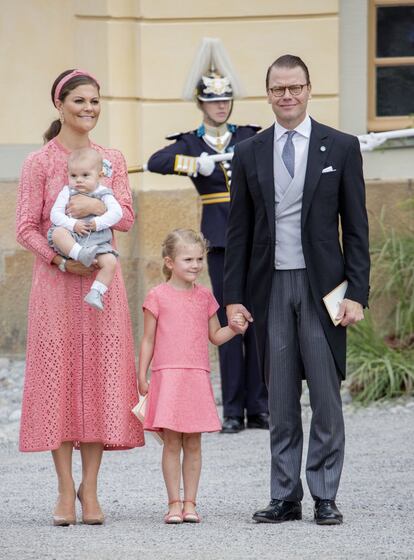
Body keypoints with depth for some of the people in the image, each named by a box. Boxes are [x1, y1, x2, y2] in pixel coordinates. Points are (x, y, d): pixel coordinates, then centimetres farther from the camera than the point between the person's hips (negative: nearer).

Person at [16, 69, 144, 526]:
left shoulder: (112, 160, 11)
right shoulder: (39, 163, 1)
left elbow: (127, 218, 2)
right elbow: (26, 228, -3)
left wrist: (96, 206, -16)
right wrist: (61, 259, -15)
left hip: (102, 281, 3)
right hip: (55, 283, -3)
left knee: (99, 376, 0)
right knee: (57, 375, -3)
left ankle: (90, 489, 5)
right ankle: (65, 490, 3)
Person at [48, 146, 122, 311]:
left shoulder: (104, 194, 7)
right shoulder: (67, 192, 7)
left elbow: (116, 212, -7)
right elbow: (55, 214, -4)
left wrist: (99, 223, -20)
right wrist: (73, 225, -19)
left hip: (97, 241, 0)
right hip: (71, 240, 0)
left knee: (110, 262, -25)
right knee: (58, 233, -32)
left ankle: (96, 293, -21)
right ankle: (80, 254, -44)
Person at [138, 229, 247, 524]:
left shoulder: (204, 296, 9)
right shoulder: (158, 296, -1)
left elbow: (215, 335, 17)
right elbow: (149, 340, 3)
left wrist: (235, 328, -3)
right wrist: (142, 376, 0)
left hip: (197, 377, 3)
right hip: (167, 376, -3)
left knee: (193, 443, 4)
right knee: (172, 443, -2)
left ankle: (190, 502, 9)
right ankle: (174, 503, 3)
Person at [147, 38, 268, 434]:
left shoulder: (249, 137, 10)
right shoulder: (190, 144, 4)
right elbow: (156, 162, -12)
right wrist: (197, 164, -23)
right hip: (221, 239, -2)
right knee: (229, 322, -2)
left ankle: (259, 408, 6)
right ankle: (233, 411, 2)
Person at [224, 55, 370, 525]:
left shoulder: (341, 147, 2)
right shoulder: (248, 154, 8)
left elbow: (355, 226, 1)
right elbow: (238, 231, 10)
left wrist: (356, 293, -6)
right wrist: (233, 296, 3)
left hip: (321, 286, -2)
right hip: (270, 287, 2)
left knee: (326, 396, -1)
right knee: (280, 401, 6)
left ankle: (325, 497, 6)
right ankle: (285, 498, 11)